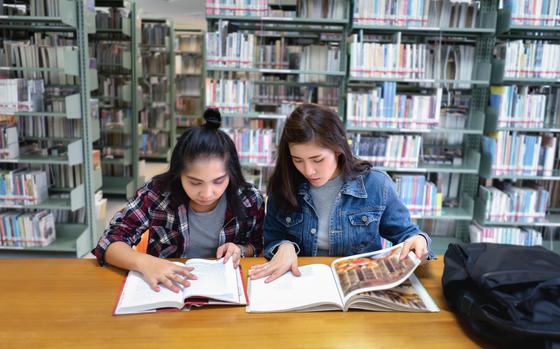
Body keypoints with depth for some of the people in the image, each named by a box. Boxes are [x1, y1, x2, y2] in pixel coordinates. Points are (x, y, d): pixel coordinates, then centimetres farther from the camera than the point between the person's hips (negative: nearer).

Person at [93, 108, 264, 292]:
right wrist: (145, 262, -30)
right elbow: (109, 242, -13)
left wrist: (239, 250, -16)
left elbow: (258, 247, 5)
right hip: (169, 289, 0)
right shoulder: (157, 193, -16)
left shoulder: (249, 200, -12)